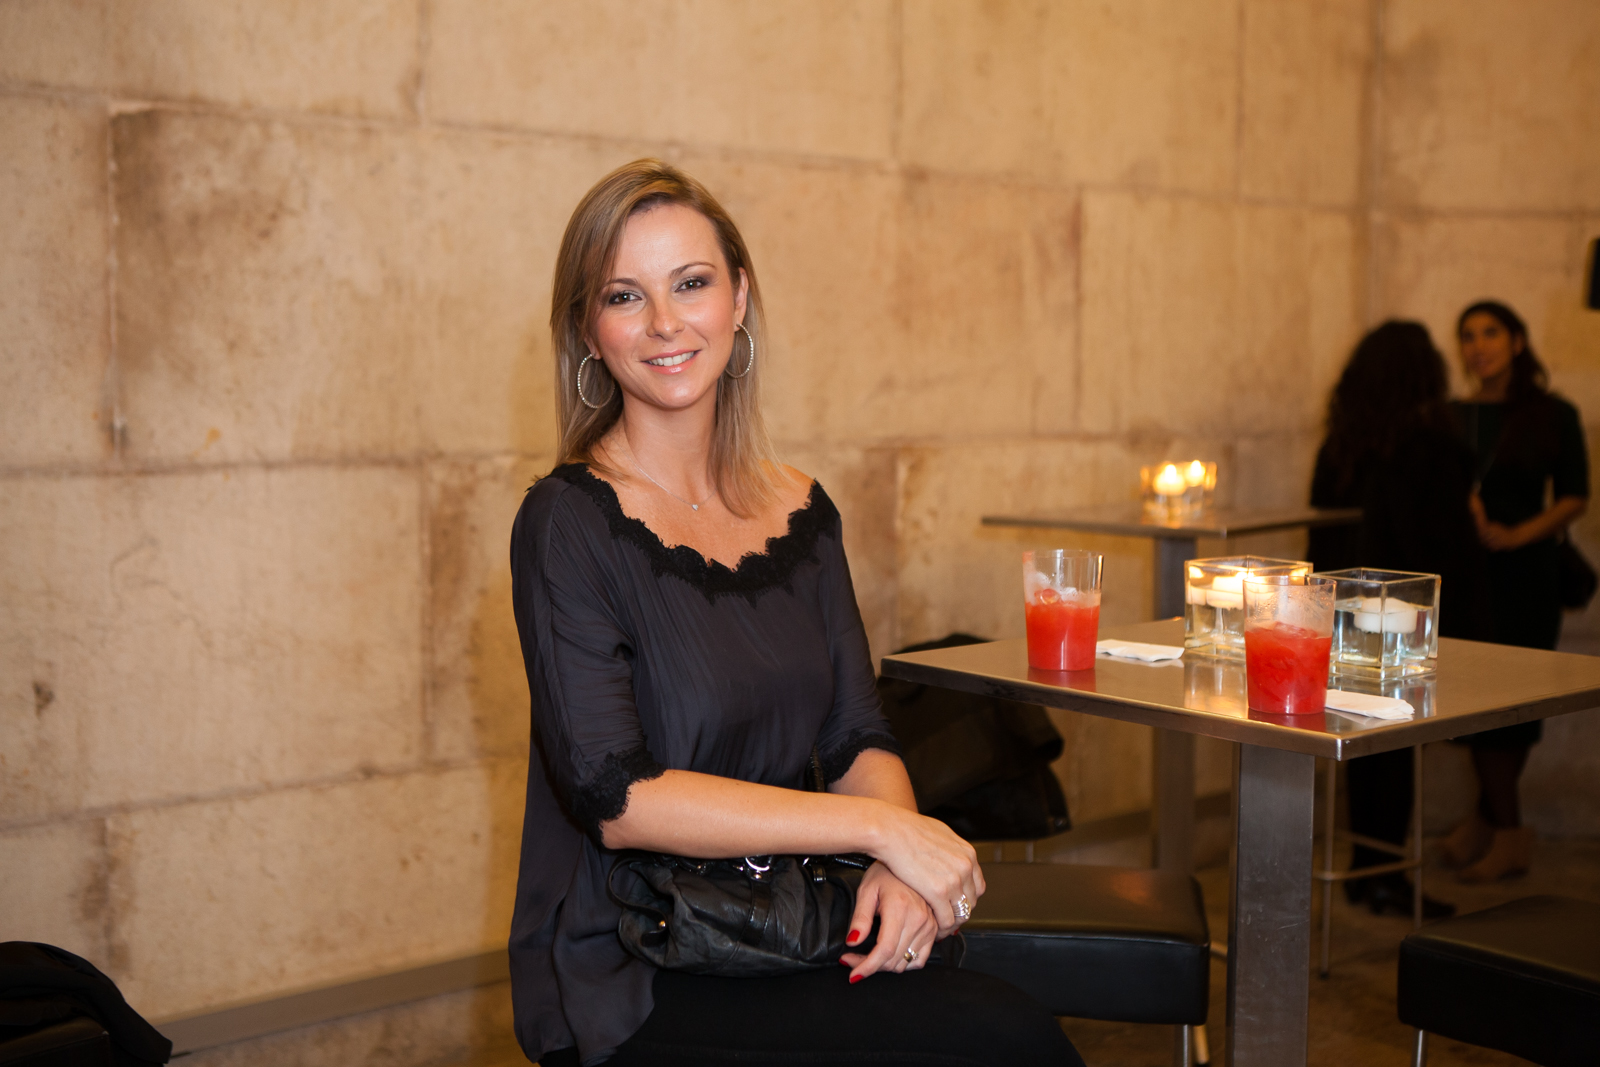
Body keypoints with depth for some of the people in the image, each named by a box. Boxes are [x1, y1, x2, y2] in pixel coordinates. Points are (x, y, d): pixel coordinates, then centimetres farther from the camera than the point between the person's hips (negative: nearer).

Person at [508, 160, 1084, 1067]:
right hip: (636, 988, -5)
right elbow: (616, 797, -17)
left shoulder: (802, 511, 7)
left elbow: (860, 742, 8)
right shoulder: (570, 523, -10)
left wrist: (903, 864, -14)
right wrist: (882, 827, -18)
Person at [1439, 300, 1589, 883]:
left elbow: (1574, 497, 0)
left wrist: (1515, 535, -14)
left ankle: (1493, 820, 8)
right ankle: (1503, 825, 13)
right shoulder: (1449, 418, 9)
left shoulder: (1554, 416, 1)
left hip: (1526, 572, -3)